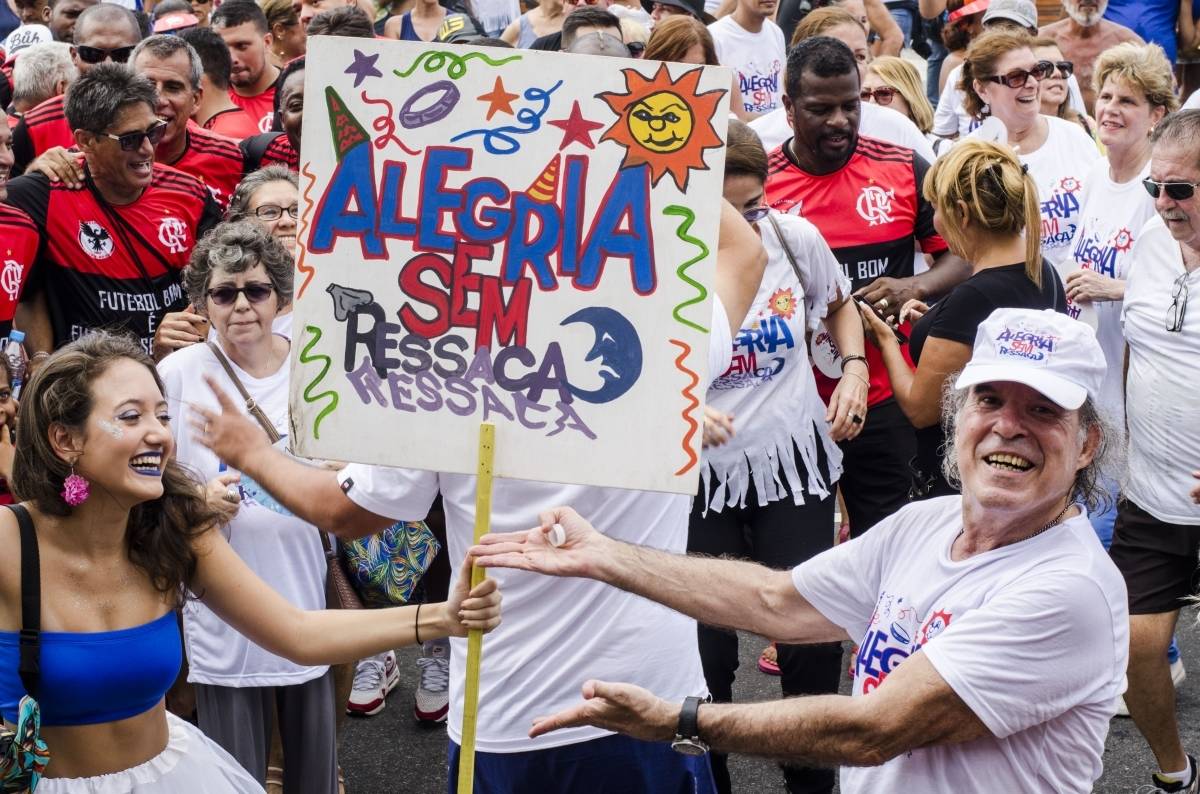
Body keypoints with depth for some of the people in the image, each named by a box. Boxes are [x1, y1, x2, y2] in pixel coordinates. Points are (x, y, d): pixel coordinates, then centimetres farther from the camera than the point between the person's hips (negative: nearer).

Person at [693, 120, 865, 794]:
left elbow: (840, 305, 18)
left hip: (796, 465, 2)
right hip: (700, 477, -2)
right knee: (705, 648, 2)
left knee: (813, 636, 4)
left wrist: (855, 369, 1)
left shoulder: (795, 238, -4)